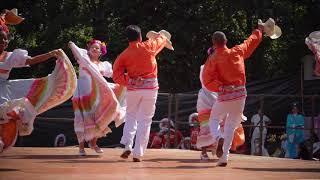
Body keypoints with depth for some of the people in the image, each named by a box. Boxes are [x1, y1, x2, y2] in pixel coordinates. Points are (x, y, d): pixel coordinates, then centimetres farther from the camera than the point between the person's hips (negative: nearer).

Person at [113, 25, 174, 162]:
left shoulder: (123, 56, -2)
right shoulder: (149, 47, -4)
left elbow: (116, 76, -8)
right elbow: (161, 40, 18)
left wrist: (129, 81, -1)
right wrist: (162, 36, 39)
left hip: (133, 88, 1)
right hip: (150, 88, -1)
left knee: (131, 117, 19)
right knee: (145, 120, 3)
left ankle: (127, 145, 2)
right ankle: (138, 154, 0)